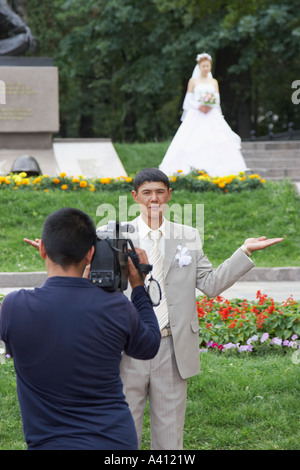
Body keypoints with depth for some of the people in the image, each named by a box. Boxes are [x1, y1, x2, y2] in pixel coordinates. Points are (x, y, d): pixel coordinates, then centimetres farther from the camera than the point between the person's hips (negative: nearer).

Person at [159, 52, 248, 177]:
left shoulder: (214, 82, 14)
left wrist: (210, 106, -14)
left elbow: (217, 99, 8)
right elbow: (188, 99, 1)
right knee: (193, 142, -12)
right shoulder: (193, 81, 7)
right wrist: (198, 106, -16)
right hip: (196, 115, -2)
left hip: (212, 115, 2)